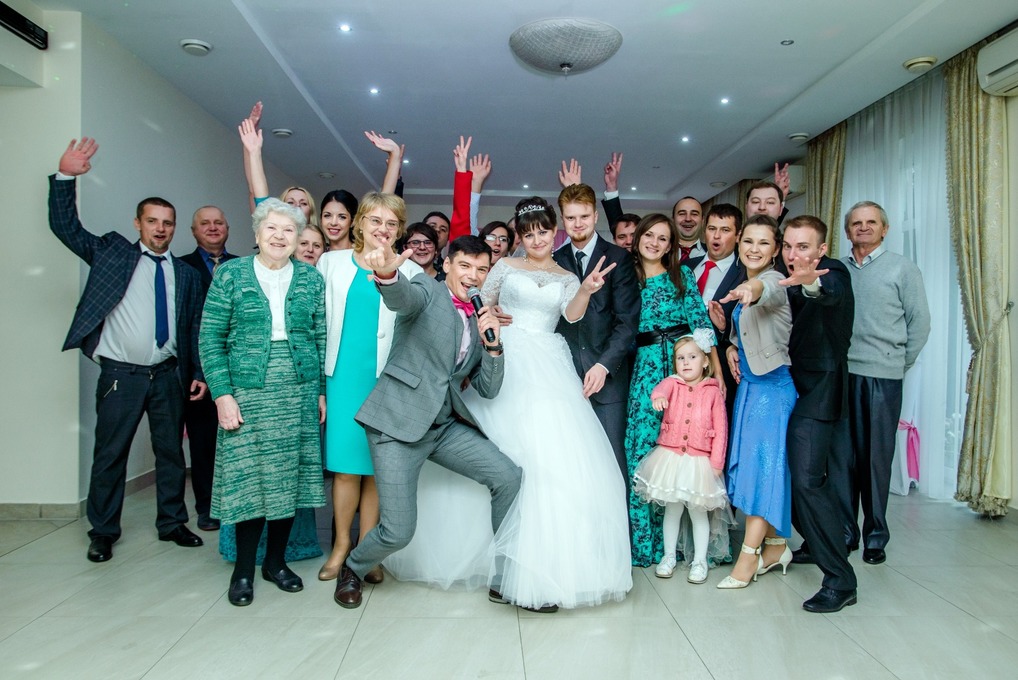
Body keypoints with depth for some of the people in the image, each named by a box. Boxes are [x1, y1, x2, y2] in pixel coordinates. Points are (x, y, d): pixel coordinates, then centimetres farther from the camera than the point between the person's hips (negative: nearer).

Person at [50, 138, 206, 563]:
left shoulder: (186, 274, 9)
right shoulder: (112, 253, 5)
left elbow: (194, 329, 8)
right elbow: (65, 226, -2)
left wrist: (198, 374, 3)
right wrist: (65, 176, -12)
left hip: (168, 375, 3)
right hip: (121, 374, -2)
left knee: (171, 452, 11)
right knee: (109, 455, 4)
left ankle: (172, 523, 26)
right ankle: (103, 533, 20)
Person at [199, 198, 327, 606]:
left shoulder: (311, 279, 7)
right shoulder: (231, 274, 1)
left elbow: (322, 339, 8)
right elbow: (211, 337, -1)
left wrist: (323, 391, 3)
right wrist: (222, 394, -8)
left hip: (299, 396, 2)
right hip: (248, 394, -2)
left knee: (289, 478, 8)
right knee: (248, 478, 0)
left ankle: (276, 561, 25)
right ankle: (244, 569, 18)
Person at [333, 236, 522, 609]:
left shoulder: (480, 320, 13)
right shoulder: (427, 291, -3)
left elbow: (488, 389, 10)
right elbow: (401, 296, -29)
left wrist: (493, 344, -7)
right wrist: (387, 272, -53)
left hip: (445, 425, 6)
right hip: (398, 423, -6)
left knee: (508, 477, -7)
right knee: (398, 532, -7)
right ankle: (353, 569, 28)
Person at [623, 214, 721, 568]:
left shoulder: (682, 275, 8)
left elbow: (700, 321, 3)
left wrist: (717, 372, -3)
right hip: (645, 366, 1)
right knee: (643, 446, -3)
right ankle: (645, 538, 10)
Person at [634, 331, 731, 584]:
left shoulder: (713, 391, -1)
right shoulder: (673, 383, 1)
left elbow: (720, 429, -2)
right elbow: (662, 388, -25)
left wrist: (717, 462, -5)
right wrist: (658, 397, -49)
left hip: (699, 461, -1)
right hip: (670, 457, 1)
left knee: (698, 511, 8)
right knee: (672, 509, 12)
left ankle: (699, 561, 22)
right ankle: (669, 557, 26)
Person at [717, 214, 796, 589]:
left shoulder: (775, 281, -14)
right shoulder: (741, 285, 10)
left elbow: (767, 289, -41)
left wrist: (751, 288, -63)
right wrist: (732, 347, 3)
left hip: (773, 385, -9)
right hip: (748, 383, 9)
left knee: (763, 463, -5)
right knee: (752, 463, 11)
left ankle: (748, 554, 2)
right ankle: (775, 545, 24)